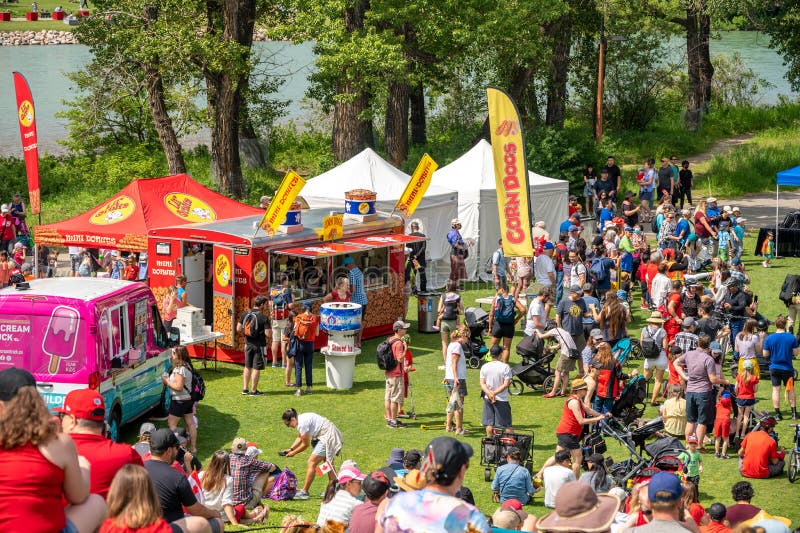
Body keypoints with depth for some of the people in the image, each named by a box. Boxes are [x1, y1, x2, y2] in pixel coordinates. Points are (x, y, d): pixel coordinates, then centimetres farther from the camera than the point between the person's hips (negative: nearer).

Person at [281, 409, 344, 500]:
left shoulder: (302, 423, -22)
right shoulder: (300, 420, 9)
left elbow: (306, 444, -14)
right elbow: (299, 438, 21)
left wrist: (293, 453, -2)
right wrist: (290, 449, 10)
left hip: (328, 437, -11)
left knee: (311, 463, -11)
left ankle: (304, 492, -10)